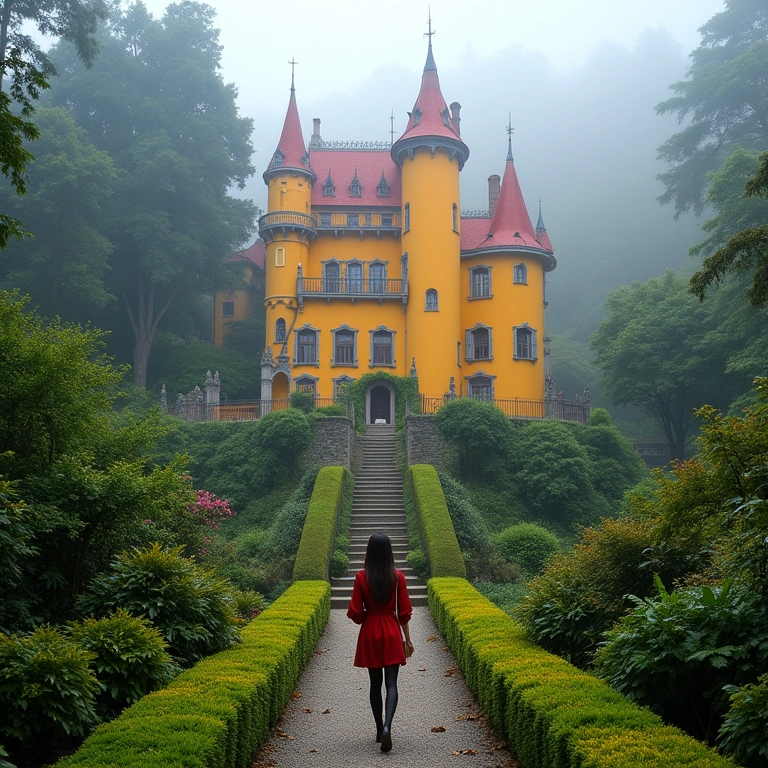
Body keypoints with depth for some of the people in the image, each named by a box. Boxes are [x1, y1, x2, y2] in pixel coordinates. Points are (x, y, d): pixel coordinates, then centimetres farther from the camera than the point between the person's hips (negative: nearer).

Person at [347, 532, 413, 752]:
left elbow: (355, 613, -7)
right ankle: (387, 726, -21)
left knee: (375, 683, 13)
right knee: (391, 683, -1)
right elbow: (404, 612, -2)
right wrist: (408, 639, 9)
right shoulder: (398, 577, -6)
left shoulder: (362, 577, -9)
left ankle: (379, 729, 19)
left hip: (369, 634, 0)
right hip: (392, 634, 0)